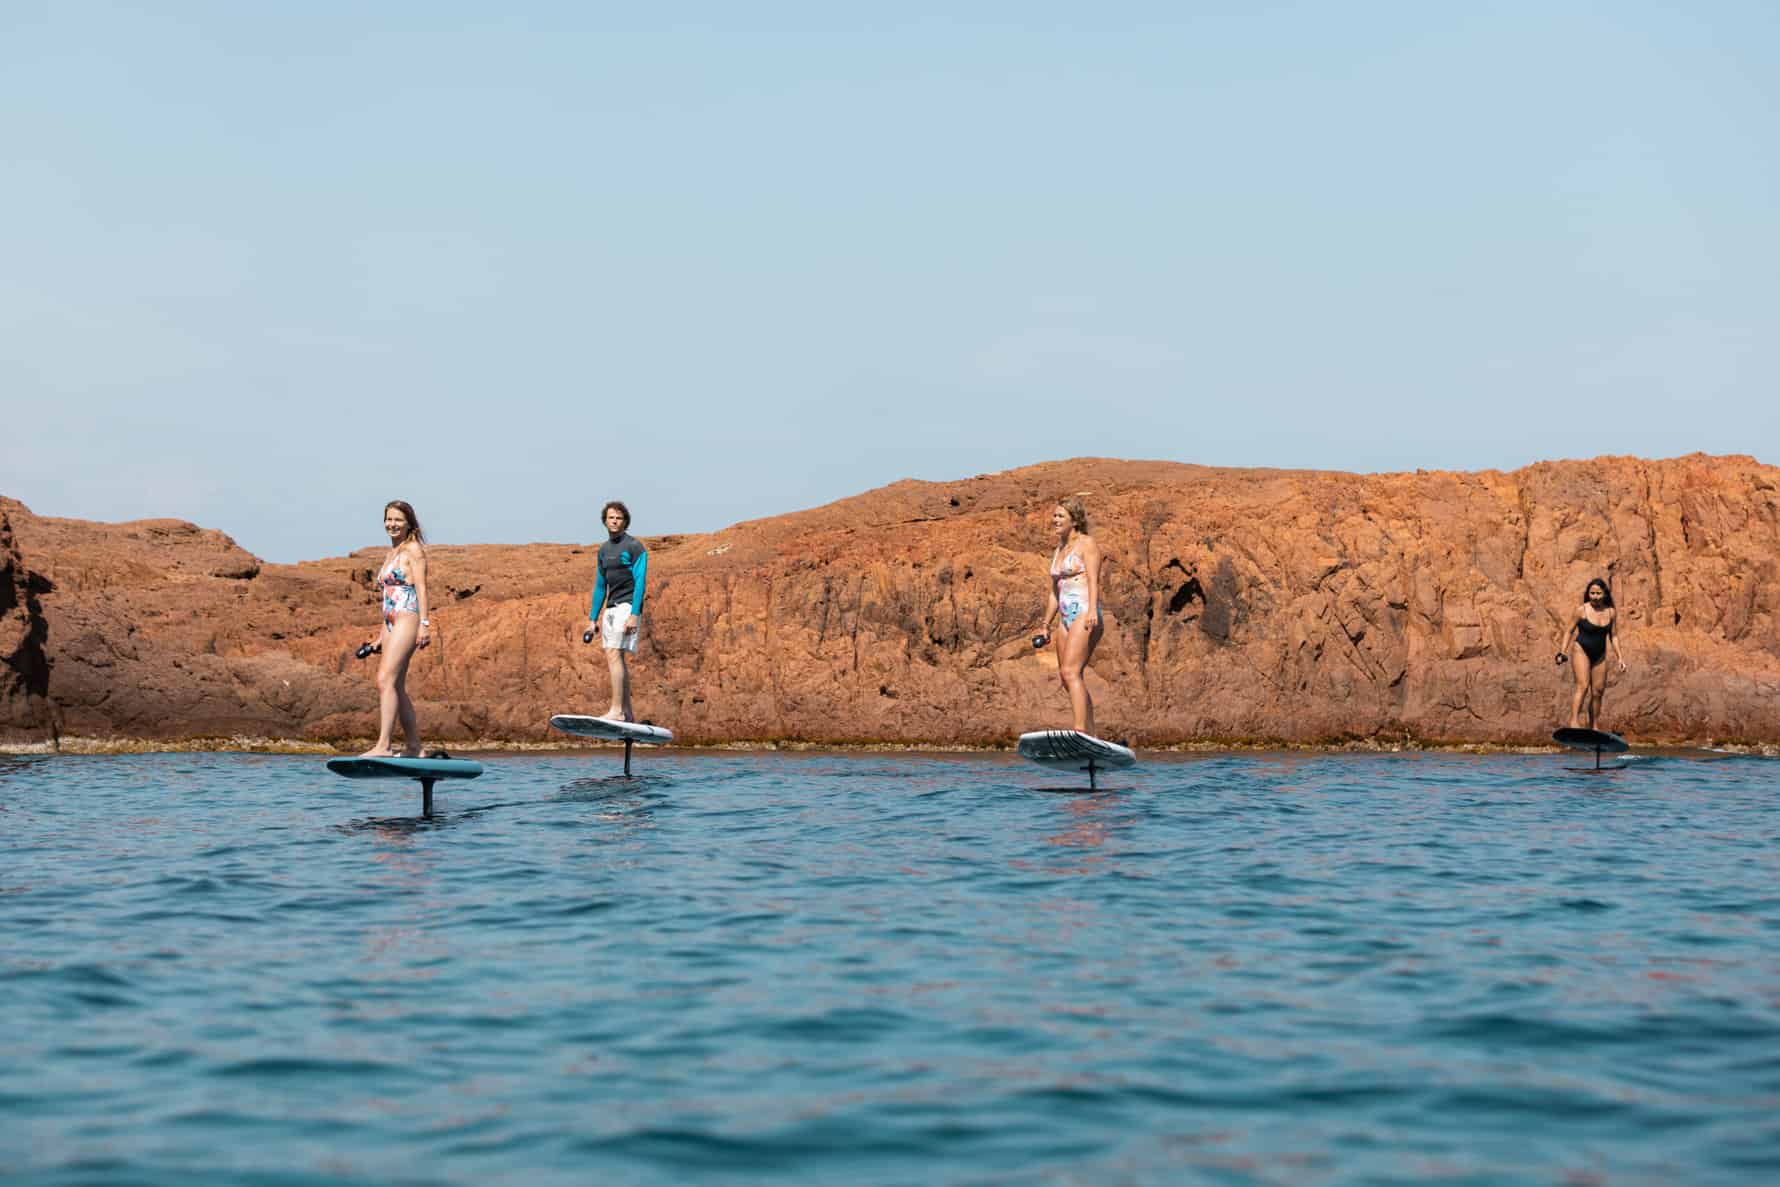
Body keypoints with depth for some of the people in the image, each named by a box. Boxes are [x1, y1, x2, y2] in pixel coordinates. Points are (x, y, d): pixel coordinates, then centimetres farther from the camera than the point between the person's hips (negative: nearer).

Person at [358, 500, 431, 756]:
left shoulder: (413, 549, -2)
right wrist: (381, 637, 23)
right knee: (396, 687, 7)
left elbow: (421, 588, -10)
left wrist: (424, 623, -19)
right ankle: (413, 746, 13)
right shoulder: (392, 554, 23)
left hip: (408, 619, -9)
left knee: (385, 680, -19)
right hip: (391, 623, 9)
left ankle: (383, 745, -25)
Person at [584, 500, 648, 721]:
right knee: (616, 660, 8)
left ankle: (617, 711, -19)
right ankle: (626, 713, 12)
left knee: (614, 655, -17)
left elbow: (639, 582, -13)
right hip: (610, 608, 8)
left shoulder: (634, 547, -7)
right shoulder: (604, 549, 17)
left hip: (627, 606, -8)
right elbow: (600, 585, 21)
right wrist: (593, 620, 18)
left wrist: (634, 615, -22)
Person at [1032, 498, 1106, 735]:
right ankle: (1091, 736, 12)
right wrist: (1046, 624, 26)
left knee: (1071, 671, -22)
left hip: (1085, 615, -9)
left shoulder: (1087, 544, -1)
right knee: (1066, 677, 7)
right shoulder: (1059, 551, 23)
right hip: (1067, 618, 9)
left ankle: (1080, 730, -30)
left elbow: (1093, 579, -14)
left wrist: (1092, 610, -28)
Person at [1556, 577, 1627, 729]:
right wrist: (1562, 653, -9)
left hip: (1599, 655, 5)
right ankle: (1574, 722, -32)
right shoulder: (1582, 610, -9)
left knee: (1598, 692, 5)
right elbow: (1569, 631, -1)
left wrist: (1619, 657, 7)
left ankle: (1593, 727, 16)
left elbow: (1613, 636, 12)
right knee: (1583, 686, -22)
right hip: (1581, 651, -5)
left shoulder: (1611, 612, 2)